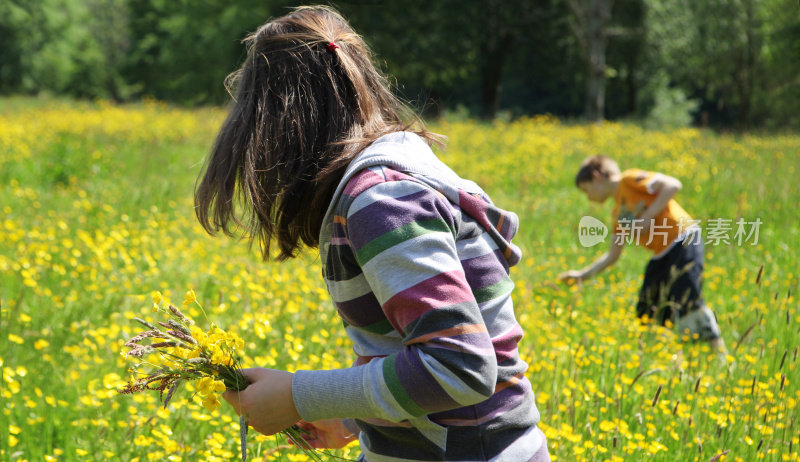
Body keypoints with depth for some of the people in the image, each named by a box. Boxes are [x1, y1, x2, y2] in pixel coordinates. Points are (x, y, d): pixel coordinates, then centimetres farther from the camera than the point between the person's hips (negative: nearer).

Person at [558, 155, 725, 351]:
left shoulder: (628, 179, -3)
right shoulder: (618, 214, 20)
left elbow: (673, 184, -14)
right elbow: (612, 255, 26)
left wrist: (648, 217, -16)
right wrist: (582, 274, 22)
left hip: (684, 242, -9)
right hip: (662, 255, 9)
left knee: (687, 304, -16)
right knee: (646, 312, 8)